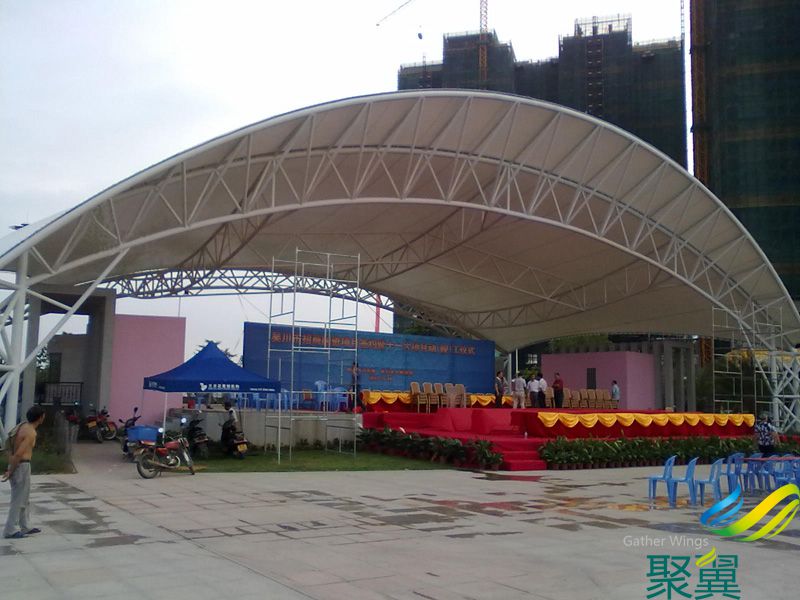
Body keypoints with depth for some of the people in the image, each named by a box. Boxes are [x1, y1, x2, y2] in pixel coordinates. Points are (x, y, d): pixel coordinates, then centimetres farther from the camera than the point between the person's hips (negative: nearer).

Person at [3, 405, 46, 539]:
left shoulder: (22, 427, 13)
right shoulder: (31, 433, -18)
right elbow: (18, 454, -23)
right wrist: (10, 472, -15)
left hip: (15, 466, 9)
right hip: (21, 467, -9)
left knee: (25, 499, 17)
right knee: (19, 500, -1)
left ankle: (25, 527, 24)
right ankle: (10, 530, 4)